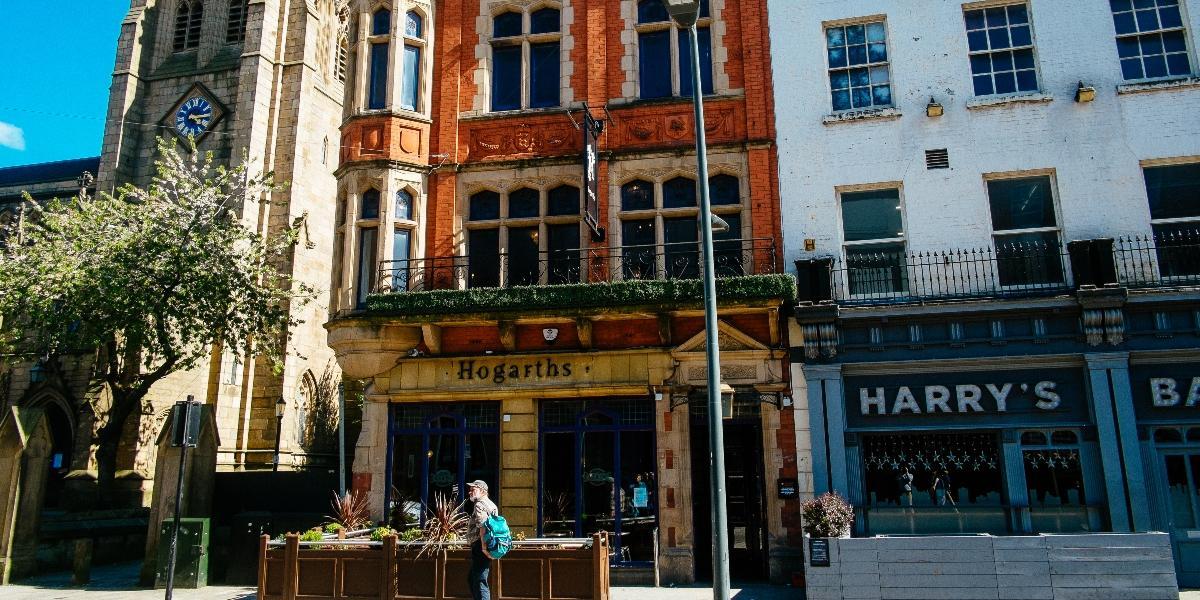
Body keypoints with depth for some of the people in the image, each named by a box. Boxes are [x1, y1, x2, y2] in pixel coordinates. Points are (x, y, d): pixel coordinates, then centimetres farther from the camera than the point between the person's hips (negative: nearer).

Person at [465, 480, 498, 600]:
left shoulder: (480, 504, -12)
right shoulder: (491, 504, 19)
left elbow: (482, 525, -24)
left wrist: (483, 546, -28)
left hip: (479, 546, -10)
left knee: (479, 582, -8)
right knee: (471, 578, 20)